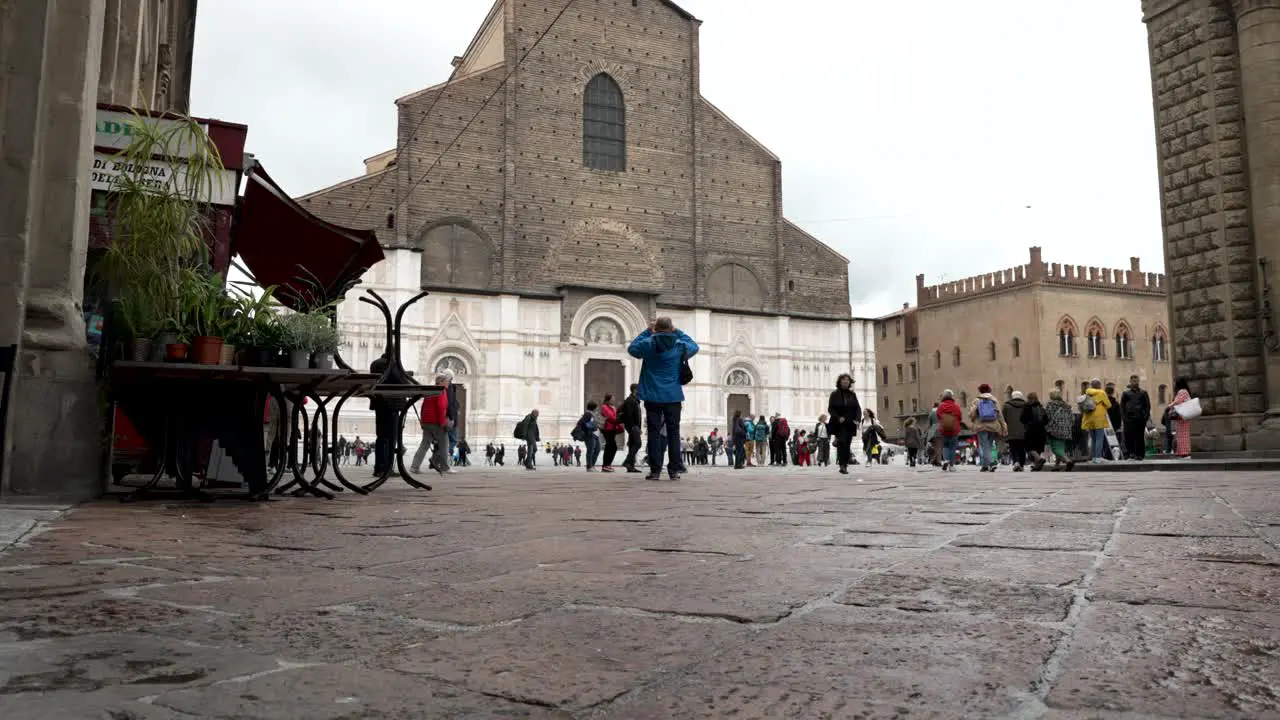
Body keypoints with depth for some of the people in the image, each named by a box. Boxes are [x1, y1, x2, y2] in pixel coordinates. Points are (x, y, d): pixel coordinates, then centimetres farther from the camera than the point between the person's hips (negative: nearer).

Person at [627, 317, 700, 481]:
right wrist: (677, 332, 19)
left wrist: (647, 332, 14)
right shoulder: (680, 346, -1)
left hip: (653, 397, -1)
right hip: (673, 396, 1)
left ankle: (655, 470, -2)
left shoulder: (648, 344, -5)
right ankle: (674, 470, 4)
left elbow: (631, 348, 14)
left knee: (654, 432, 2)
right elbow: (694, 347, 21)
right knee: (673, 432, 6)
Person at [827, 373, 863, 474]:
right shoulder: (835, 394, 1)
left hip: (850, 424, 3)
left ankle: (844, 466, 9)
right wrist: (838, 418, -17)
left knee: (847, 445, 3)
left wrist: (857, 419, -7)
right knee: (842, 443, -16)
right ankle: (842, 465, -18)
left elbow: (858, 408, 10)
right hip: (839, 424, -3)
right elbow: (830, 409, -3)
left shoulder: (852, 394, 11)